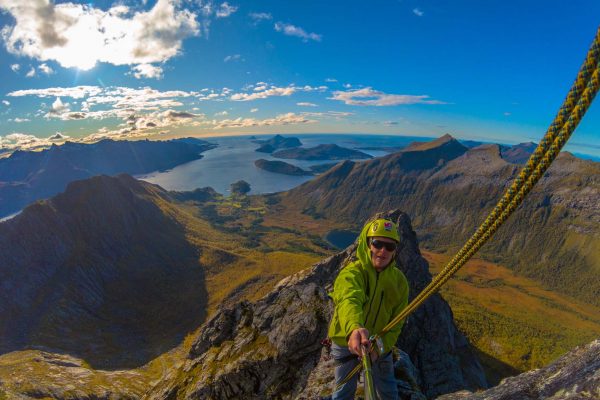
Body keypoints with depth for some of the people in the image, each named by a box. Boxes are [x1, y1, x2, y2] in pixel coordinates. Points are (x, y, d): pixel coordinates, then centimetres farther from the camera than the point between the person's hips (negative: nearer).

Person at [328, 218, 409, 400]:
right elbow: (349, 301, -48)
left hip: (380, 345, 3)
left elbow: (396, 322, -7)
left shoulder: (399, 280, -12)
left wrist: (380, 348, -20)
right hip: (346, 342, -3)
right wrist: (354, 329, -67)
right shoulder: (351, 272, -27)